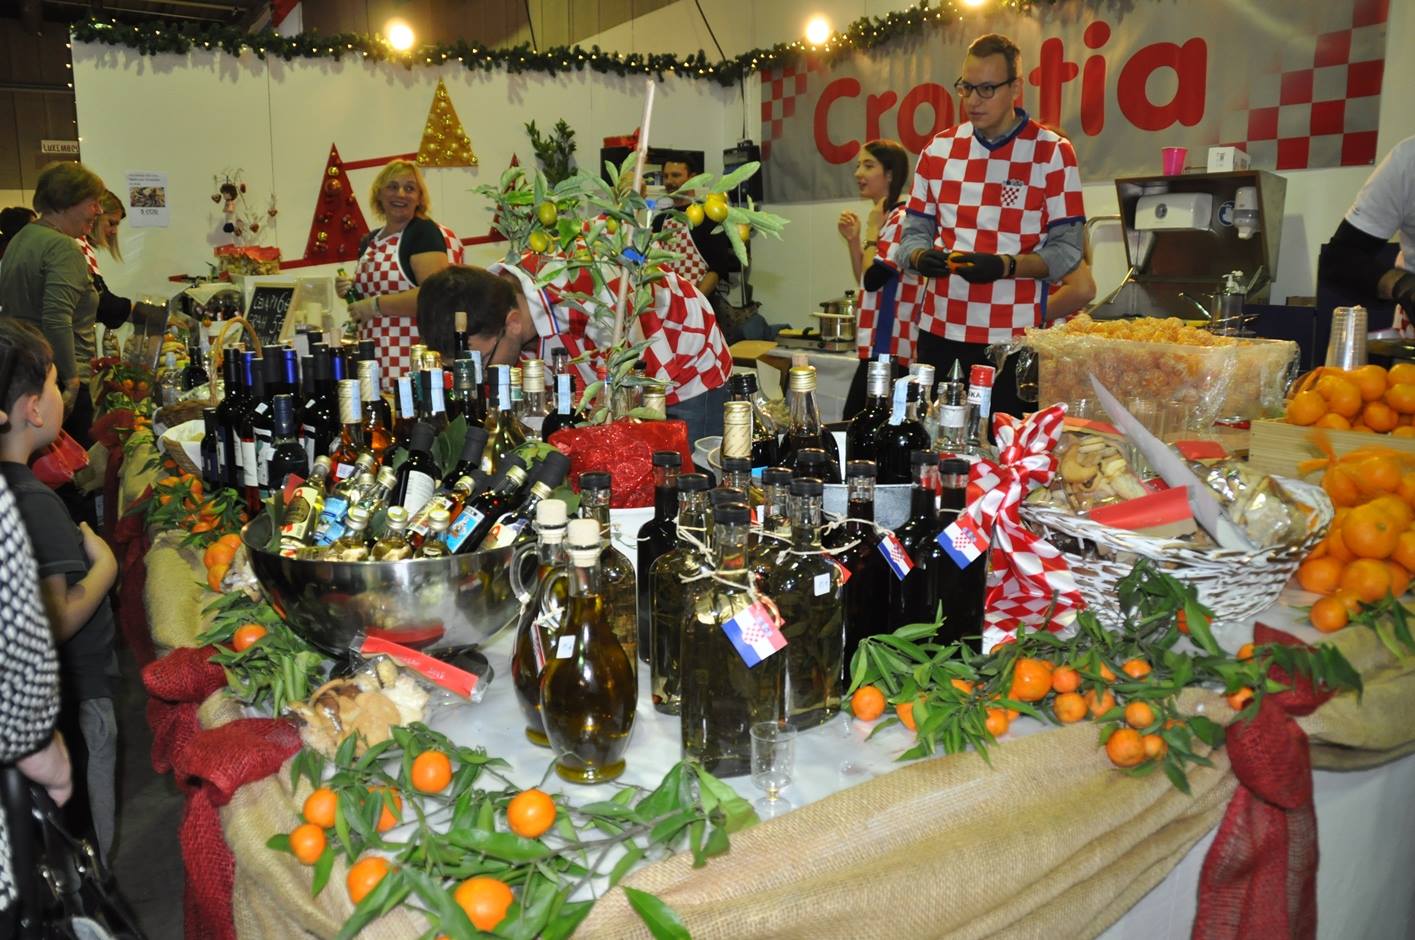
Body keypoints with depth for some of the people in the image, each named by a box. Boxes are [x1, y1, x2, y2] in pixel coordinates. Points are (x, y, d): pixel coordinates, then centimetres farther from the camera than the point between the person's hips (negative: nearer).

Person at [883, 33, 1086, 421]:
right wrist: (921, 256, -12)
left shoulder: (1052, 153, -2)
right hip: (939, 331, 3)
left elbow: (1067, 248, -4)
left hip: (1012, 338, -3)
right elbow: (915, 230, 12)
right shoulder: (938, 149, 9)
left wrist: (1006, 266, -21)